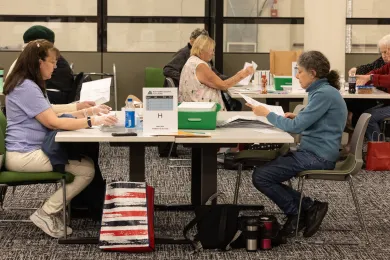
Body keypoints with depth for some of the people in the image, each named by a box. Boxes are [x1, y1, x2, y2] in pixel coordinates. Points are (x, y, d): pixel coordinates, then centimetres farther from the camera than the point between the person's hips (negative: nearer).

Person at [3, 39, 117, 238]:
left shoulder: (31, 85, 17)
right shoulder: (26, 87, -18)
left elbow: (52, 117, 17)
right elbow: (53, 123, -23)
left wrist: (86, 112, 7)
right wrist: (92, 121, -21)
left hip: (32, 150, 11)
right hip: (24, 155, -11)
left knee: (86, 160, 4)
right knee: (88, 169, -17)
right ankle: (46, 214, -8)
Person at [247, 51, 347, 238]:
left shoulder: (324, 94, -18)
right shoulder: (322, 91, 14)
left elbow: (296, 127, -21)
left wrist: (268, 114, -8)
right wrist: (297, 117, 8)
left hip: (317, 157, -11)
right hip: (313, 152, 11)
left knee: (260, 177, -13)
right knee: (264, 170, 9)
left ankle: (296, 212, 0)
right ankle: (308, 208, 4)